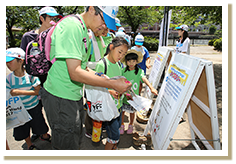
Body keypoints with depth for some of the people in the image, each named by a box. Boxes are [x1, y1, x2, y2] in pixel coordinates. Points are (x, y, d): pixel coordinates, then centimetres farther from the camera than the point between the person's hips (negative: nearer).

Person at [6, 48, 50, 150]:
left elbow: (37, 91, -20)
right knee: (23, 130, 17)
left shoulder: (30, 74, -19)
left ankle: (44, 135, 48)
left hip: (34, 107, -2)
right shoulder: (8, 78, -11)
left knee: (39, 125, 16)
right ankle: (30, 145, 43)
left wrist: (20, 92, -27)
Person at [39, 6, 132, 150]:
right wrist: (113, 84, -24)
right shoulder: (72, 26, -21)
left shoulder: (84, 31, 10)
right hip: (60, 98, -9)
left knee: (77, 140, 24)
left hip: (74, 95, 9)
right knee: (68, 146, 9)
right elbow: (75, 72, -28)